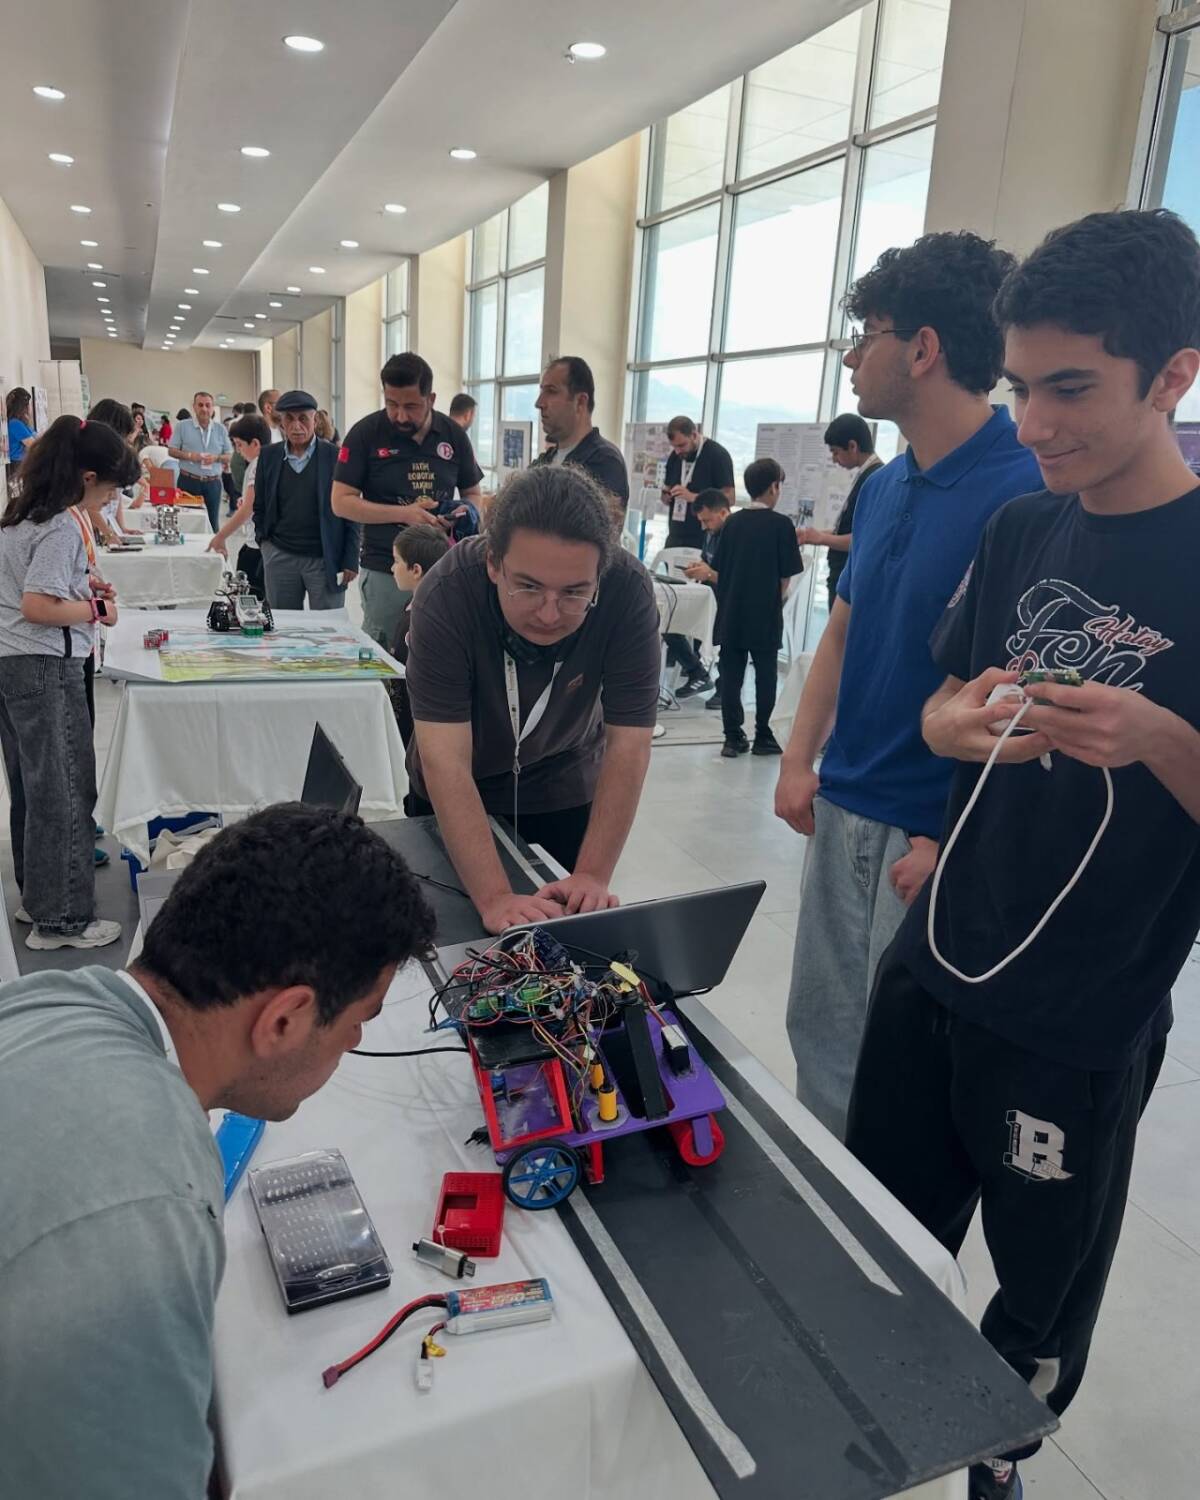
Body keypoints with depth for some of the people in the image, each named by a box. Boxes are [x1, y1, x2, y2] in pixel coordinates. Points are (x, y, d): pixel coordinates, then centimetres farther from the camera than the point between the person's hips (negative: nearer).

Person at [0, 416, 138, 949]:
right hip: (46, 669, -10)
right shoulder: (61, 528, -18)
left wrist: (79, 583, 12)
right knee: (63, 790, -1)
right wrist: (97, 609, -11)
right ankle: (60, 919, 7)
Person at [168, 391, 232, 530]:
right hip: (189, 481, -1)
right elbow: (171, 451, 5)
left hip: (213, 482, 1)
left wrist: (216, 458, -13)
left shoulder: (220, 429, 8)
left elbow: (229, 456, 8)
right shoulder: (183, 426, 4)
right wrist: (189, 456, -13)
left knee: (212, 522, 5)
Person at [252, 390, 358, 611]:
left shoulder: (335, 456, -2)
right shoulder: (269, 456, 7)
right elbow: (259, 506, 17)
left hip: (326, 559, -3)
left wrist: (350, 561, -7)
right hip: (279, 557, 3)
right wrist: (263, 539, 3)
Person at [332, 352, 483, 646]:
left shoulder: (453, 435, 3)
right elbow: (341, 502, -7)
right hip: (384, 571, -2)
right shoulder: (366, 433, -5)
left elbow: (472, 494, 14)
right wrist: (404, 514, -17)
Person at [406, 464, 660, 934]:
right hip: (455, 794, 0)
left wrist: (592, 877, -33)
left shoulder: (628, 591, -30)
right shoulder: (447, 594, -34)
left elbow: (628, 744, -26)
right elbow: (445, 760, -37)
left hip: (565, 786, 1)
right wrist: (495, 898, -45)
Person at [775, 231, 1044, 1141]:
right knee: (819, 1030, 20)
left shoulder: (1023, 496, -18)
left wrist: (953, 842, -19)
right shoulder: (884, 489, 8)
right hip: (840, 810, 8)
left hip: (932, 834, -8)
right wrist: (799, 760, 6)